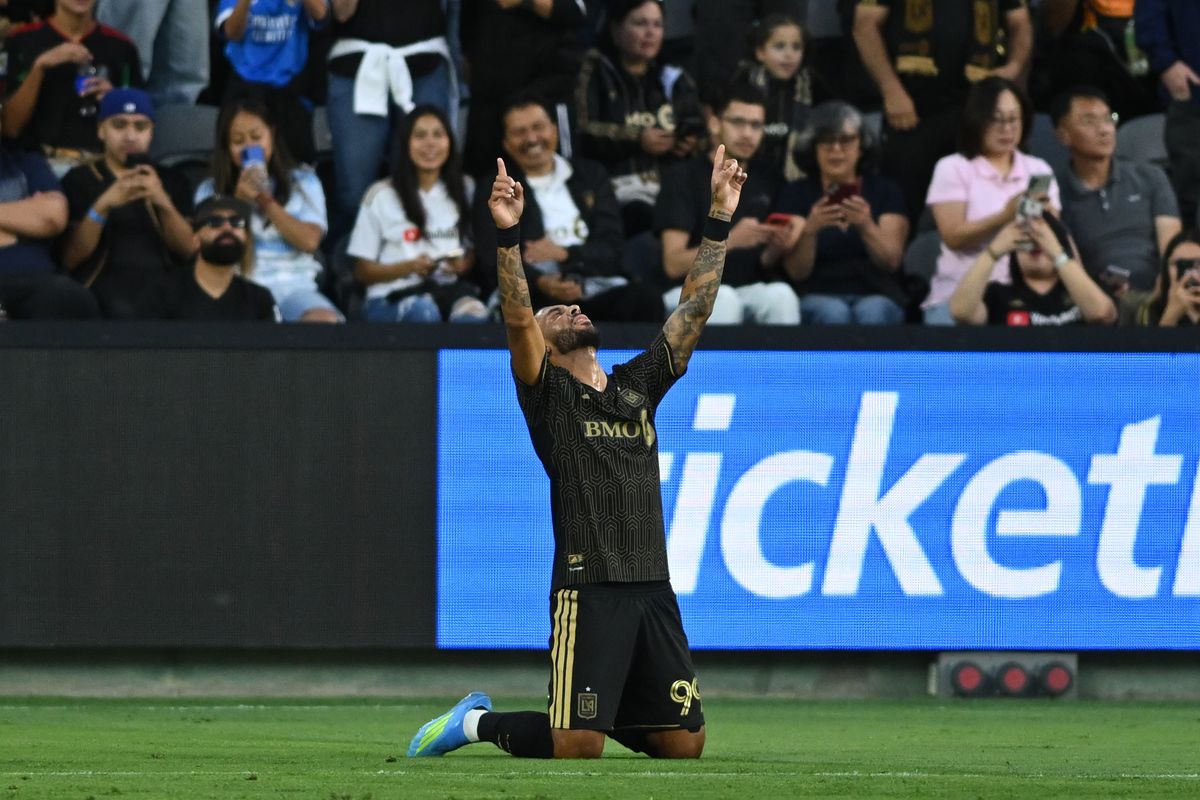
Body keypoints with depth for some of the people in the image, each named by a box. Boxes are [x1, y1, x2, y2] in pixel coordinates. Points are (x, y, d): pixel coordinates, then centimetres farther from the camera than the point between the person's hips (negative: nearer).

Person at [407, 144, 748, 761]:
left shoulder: (637, 387, 18)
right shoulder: (549, 393, 3)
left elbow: (694, 310, 17)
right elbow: (518, 319, -13)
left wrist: (719, 221, 12)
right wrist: (508, 234, -24)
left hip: (654, 589, 6)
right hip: (587, 589, -6)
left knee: (684, 744, 3)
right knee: (577, 746, -12)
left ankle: (605, 710, 31)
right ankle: (478, 723, 15)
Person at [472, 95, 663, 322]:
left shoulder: (590, 176, 21)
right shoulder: (493, 192, 14)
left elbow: (613, 247, 11)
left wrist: (566, 254, -10)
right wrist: (541, 283, -23)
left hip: (600, 289, 2)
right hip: (539, 296, -2)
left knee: (646, 298, -31)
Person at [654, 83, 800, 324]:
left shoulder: (766, 181, 13)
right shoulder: (684, 177, -1)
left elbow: (765, 265, 13)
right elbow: (673, 264, -10)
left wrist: (777, 248, -11)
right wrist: (730, 241, -25)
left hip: (750, 288, 3)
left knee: (780, 294, -30)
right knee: (724, 299, -36)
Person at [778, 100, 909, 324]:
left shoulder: (885, 192, 12)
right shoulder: (795, 195, 10)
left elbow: (891, 261, -2)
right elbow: (797, 272, 0)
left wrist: (866, 226, -21)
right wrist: (810, 230, -20)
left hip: (876, 295, 0)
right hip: (818, 297, 0)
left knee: (871, 313, -36)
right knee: (833, 314, -36)